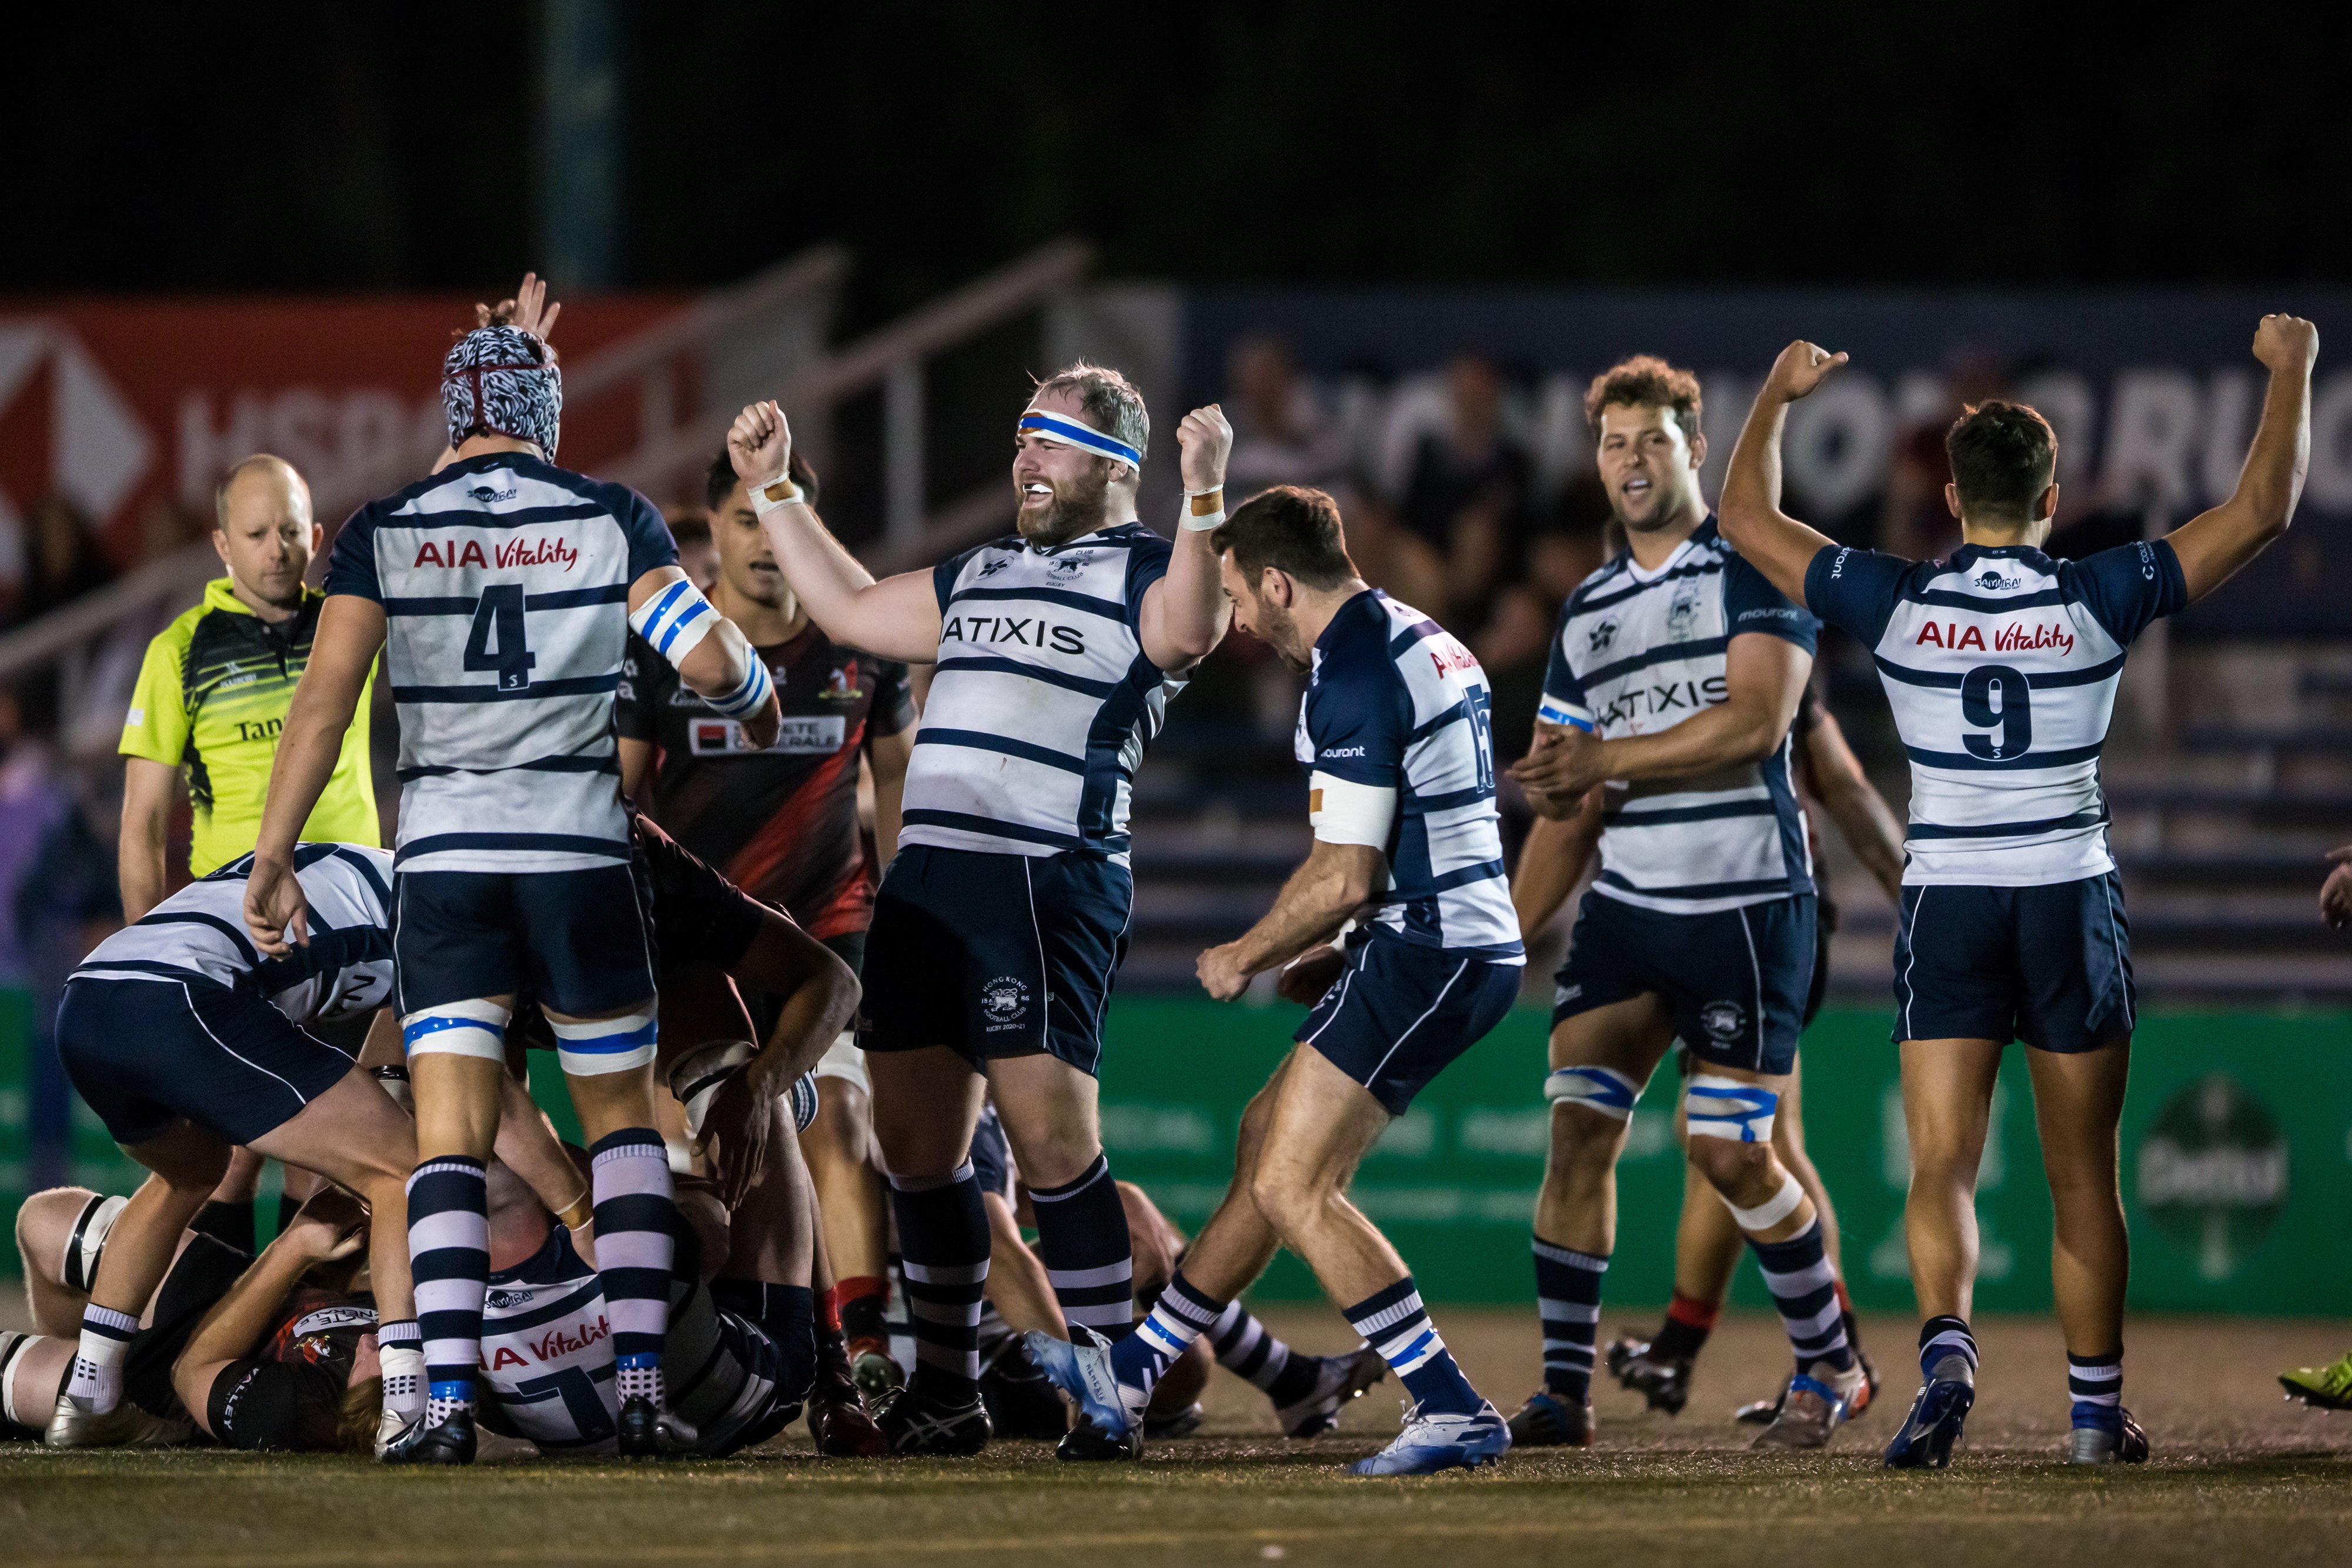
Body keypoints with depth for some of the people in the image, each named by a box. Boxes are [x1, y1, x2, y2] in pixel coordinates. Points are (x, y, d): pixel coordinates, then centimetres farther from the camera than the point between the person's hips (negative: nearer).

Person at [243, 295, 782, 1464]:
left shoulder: (383, 533, 3)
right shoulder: (612, 521, 1)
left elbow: (323, 702, -3)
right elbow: (705, 657, -7)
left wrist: (271, 860, 0)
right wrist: (760, 706, 15)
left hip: (443, 852, 0)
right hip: (580, 844, 0)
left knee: (450, 1136, -2)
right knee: (620, 1115, 13)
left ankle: (445, 1403, -15)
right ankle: (641, 1386, 5)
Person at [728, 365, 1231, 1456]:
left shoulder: (1142, 572, 1)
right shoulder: (982, 576, 25)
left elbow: (1188, 631, -22)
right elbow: (851, 610, 36)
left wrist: (1203, 494, -35)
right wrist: (774, 490, 34)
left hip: (1049, 884, -8)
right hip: (926, 875, 8)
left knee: (1049, 1138, -14)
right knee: (916, 1146, 8)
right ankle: (945, 1391, 17)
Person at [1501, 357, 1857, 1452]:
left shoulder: (1755, 568, -4)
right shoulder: (1588, 611, 16)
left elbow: (1756, 721, -17)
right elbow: (1562, 787, 21)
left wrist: (1609, 761, -17)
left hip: (1747, 902, -6)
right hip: (1625, 902, 6)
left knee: (1729, 1153, -5)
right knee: (1578, 1125, -8)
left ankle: (1828, 1365, 16)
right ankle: (1564, 1391, -5)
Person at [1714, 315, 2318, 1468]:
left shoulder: (1895, 603, -5)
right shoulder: (2098, 601, -7)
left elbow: (1747, 521, 8)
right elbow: (2262, 511, -4)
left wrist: (1777, 399, 22)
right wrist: (2289, 376, 8)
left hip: (1946, 899, 0)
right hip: (2072, 898, 0)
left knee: (1941, 1166, -4)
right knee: (2082, 1176, 10)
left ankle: (1945, 1352, -29)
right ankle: (2097, 1408, 17)